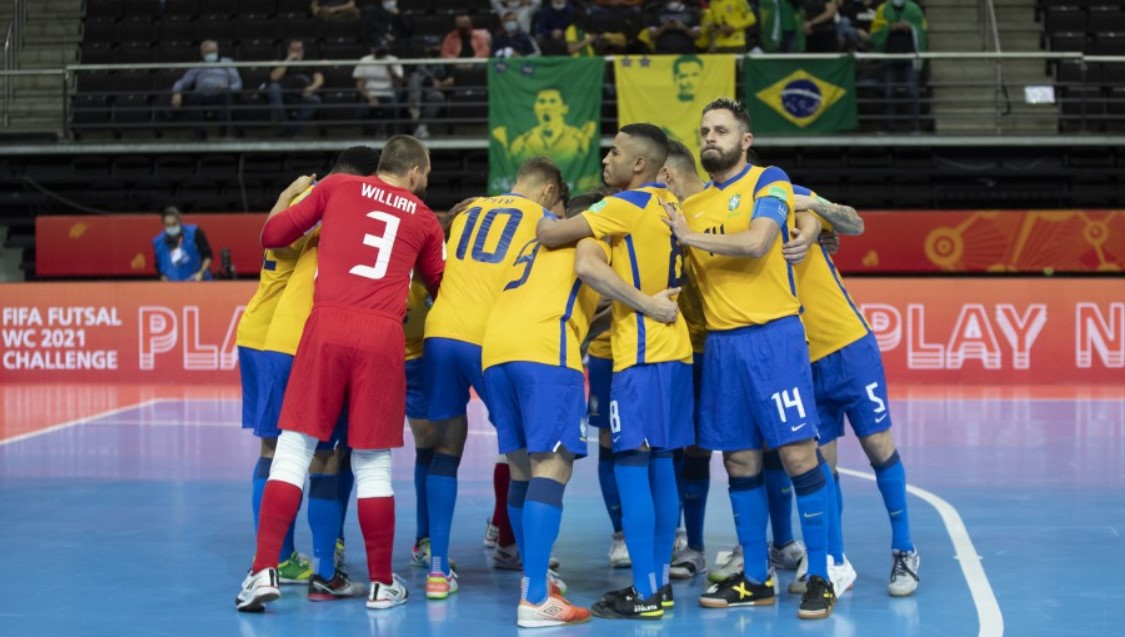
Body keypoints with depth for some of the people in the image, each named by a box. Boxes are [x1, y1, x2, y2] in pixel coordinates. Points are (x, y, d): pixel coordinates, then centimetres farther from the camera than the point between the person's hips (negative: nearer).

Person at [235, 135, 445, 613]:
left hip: (327, 325, 0)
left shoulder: (337, 187, 13)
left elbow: (272, 236, 14)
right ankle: (382, 584, 15)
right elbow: (439, 288, 29)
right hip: (383, 336, 0)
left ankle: (265, 570, -3)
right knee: (372, 464, 8)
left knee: (294, 449, 4)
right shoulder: (424, 220, 17)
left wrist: (288, 194, 34)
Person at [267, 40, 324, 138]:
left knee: (315, 100, -33)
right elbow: (274, 77, -1)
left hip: (302, 98, 0)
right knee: (274, 87, -31)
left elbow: (320, 79, 3)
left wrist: (312, 88, -20)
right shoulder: (281, 64, 20)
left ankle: (291, 129, -31)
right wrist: (288, 61, -1)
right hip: (284, 96, 0)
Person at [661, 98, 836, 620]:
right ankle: (756, 578, 17)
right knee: (740, 462, 7)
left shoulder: (768, 181, -1)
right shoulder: (691, 206, 16)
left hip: (772, 335, -5)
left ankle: (819, 578, 0)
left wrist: (690, 236, -9)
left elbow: (755, 243, -17)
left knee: (798, 454, -7)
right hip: (720, 342, 6)